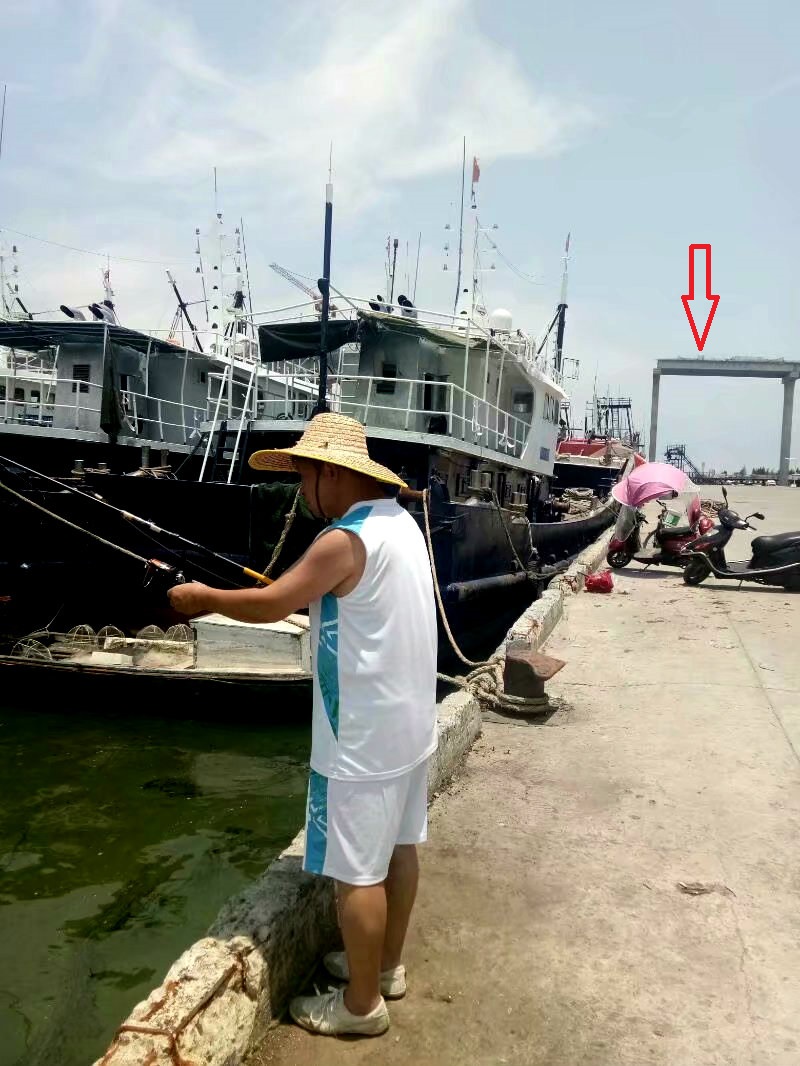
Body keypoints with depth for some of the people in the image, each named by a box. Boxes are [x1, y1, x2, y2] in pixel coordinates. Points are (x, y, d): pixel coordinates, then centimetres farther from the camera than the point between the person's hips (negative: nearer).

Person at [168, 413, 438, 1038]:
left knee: (357, 869, 5)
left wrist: (203, 597, -3)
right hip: (408, 722, 9)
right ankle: (387, 965, 38)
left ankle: (362, 1004, 22)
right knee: (398, 846, 20)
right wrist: (307, 594, 8)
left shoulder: (346, 539, -22)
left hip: (364, 737, -9)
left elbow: (270, 605, -17)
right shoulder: (400, 521, 6)